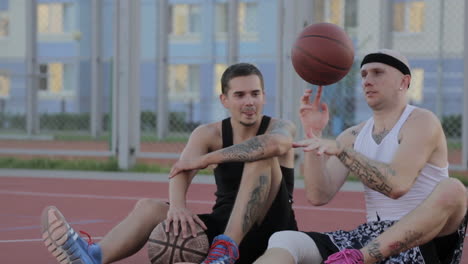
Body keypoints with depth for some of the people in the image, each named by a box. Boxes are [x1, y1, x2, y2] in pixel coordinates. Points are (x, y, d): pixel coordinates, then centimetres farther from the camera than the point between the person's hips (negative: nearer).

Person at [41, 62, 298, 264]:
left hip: (270, 231, -3)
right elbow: (182, 170, -16)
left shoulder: (281, 127, -5)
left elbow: (276, 144, -33)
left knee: (262, 157, -25)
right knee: (149, 206, -18)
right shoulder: (208, 134, 5)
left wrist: (205, 159, -31)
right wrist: (177, 205, -40)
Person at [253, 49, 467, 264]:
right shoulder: (354, 136, 14)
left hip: (426, 241, -5)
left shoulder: (422, 122, -5)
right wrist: (313, 134, -7)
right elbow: (319, 196, 1)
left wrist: (339, 149, -29)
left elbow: (396, 184, -23)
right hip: (372, 239, 5)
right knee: (284, 243, -15)